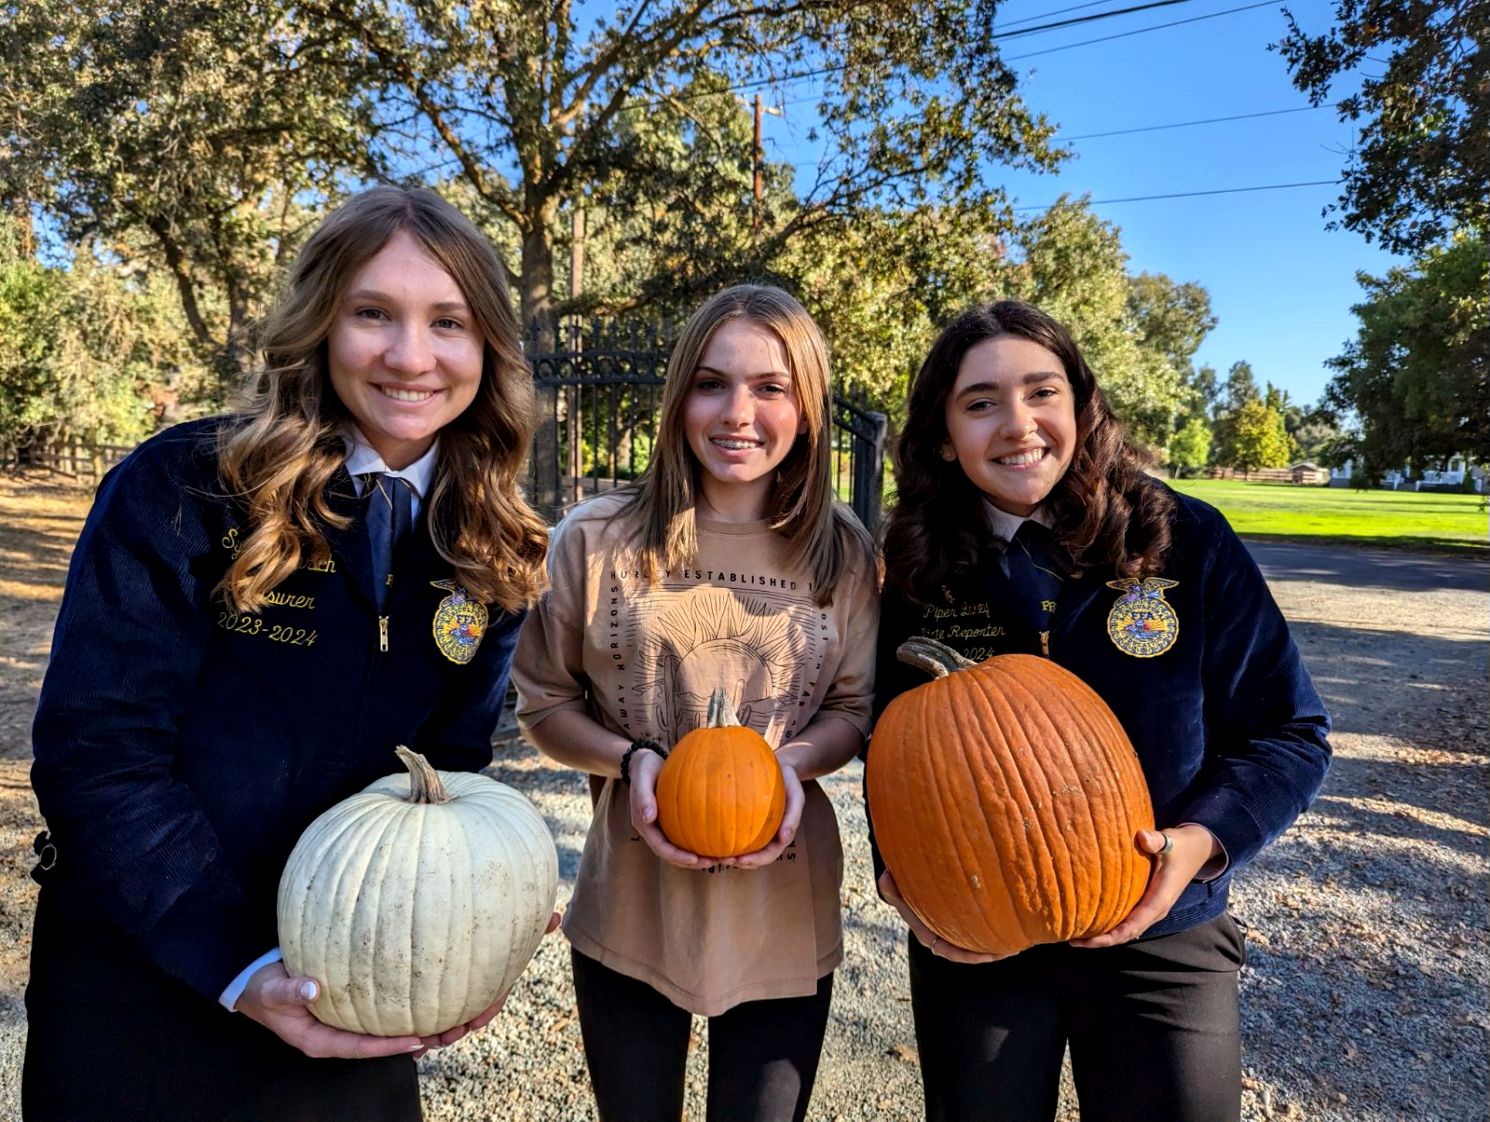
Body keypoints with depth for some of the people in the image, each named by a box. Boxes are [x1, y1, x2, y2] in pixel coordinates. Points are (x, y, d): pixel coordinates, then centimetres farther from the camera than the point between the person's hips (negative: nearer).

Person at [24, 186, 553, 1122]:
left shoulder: (494, 555, -5)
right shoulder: (179, 492, -16)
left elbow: (451, 763, 1)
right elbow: (98, 751, -17)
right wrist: (242, 971, -22)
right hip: (145, 983, -2)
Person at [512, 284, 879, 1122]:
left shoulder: (843, 552, -5)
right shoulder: (598, 538, -9)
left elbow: (856, 707, 5)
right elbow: (545, 705, 1)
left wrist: (794, 760, -16)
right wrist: (631, 760, -17)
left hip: (784, 917, 1)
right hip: (631, 909, 0)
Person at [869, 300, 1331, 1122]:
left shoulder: (1188, 543, -11)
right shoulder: (920, 576, -7)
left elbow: (1289, 737, -4)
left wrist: (1201, 840, -20)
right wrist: (897, 870, -12)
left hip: (1160, 947, -1)